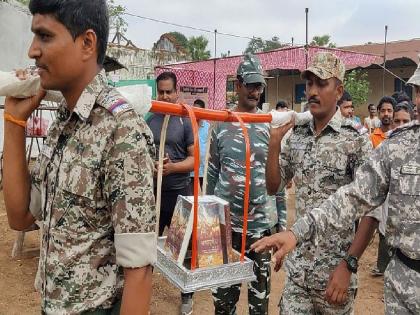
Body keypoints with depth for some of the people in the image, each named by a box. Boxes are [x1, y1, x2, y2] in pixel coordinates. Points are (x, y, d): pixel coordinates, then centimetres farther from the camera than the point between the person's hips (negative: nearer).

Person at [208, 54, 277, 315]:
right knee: (223, 284, 14)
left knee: (260, 287, 13)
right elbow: (212, 173, 6)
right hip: (224, 219, 1)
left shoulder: (271, 125, -1)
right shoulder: (221, 124, 1)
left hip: (261, 221, -1)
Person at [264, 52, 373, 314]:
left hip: (335, 264, -3)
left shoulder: (356, 139, -11)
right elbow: (274, 187, 6)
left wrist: (349, 265, -16)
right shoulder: (296, 135, 3)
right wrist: (275, 141, -6)